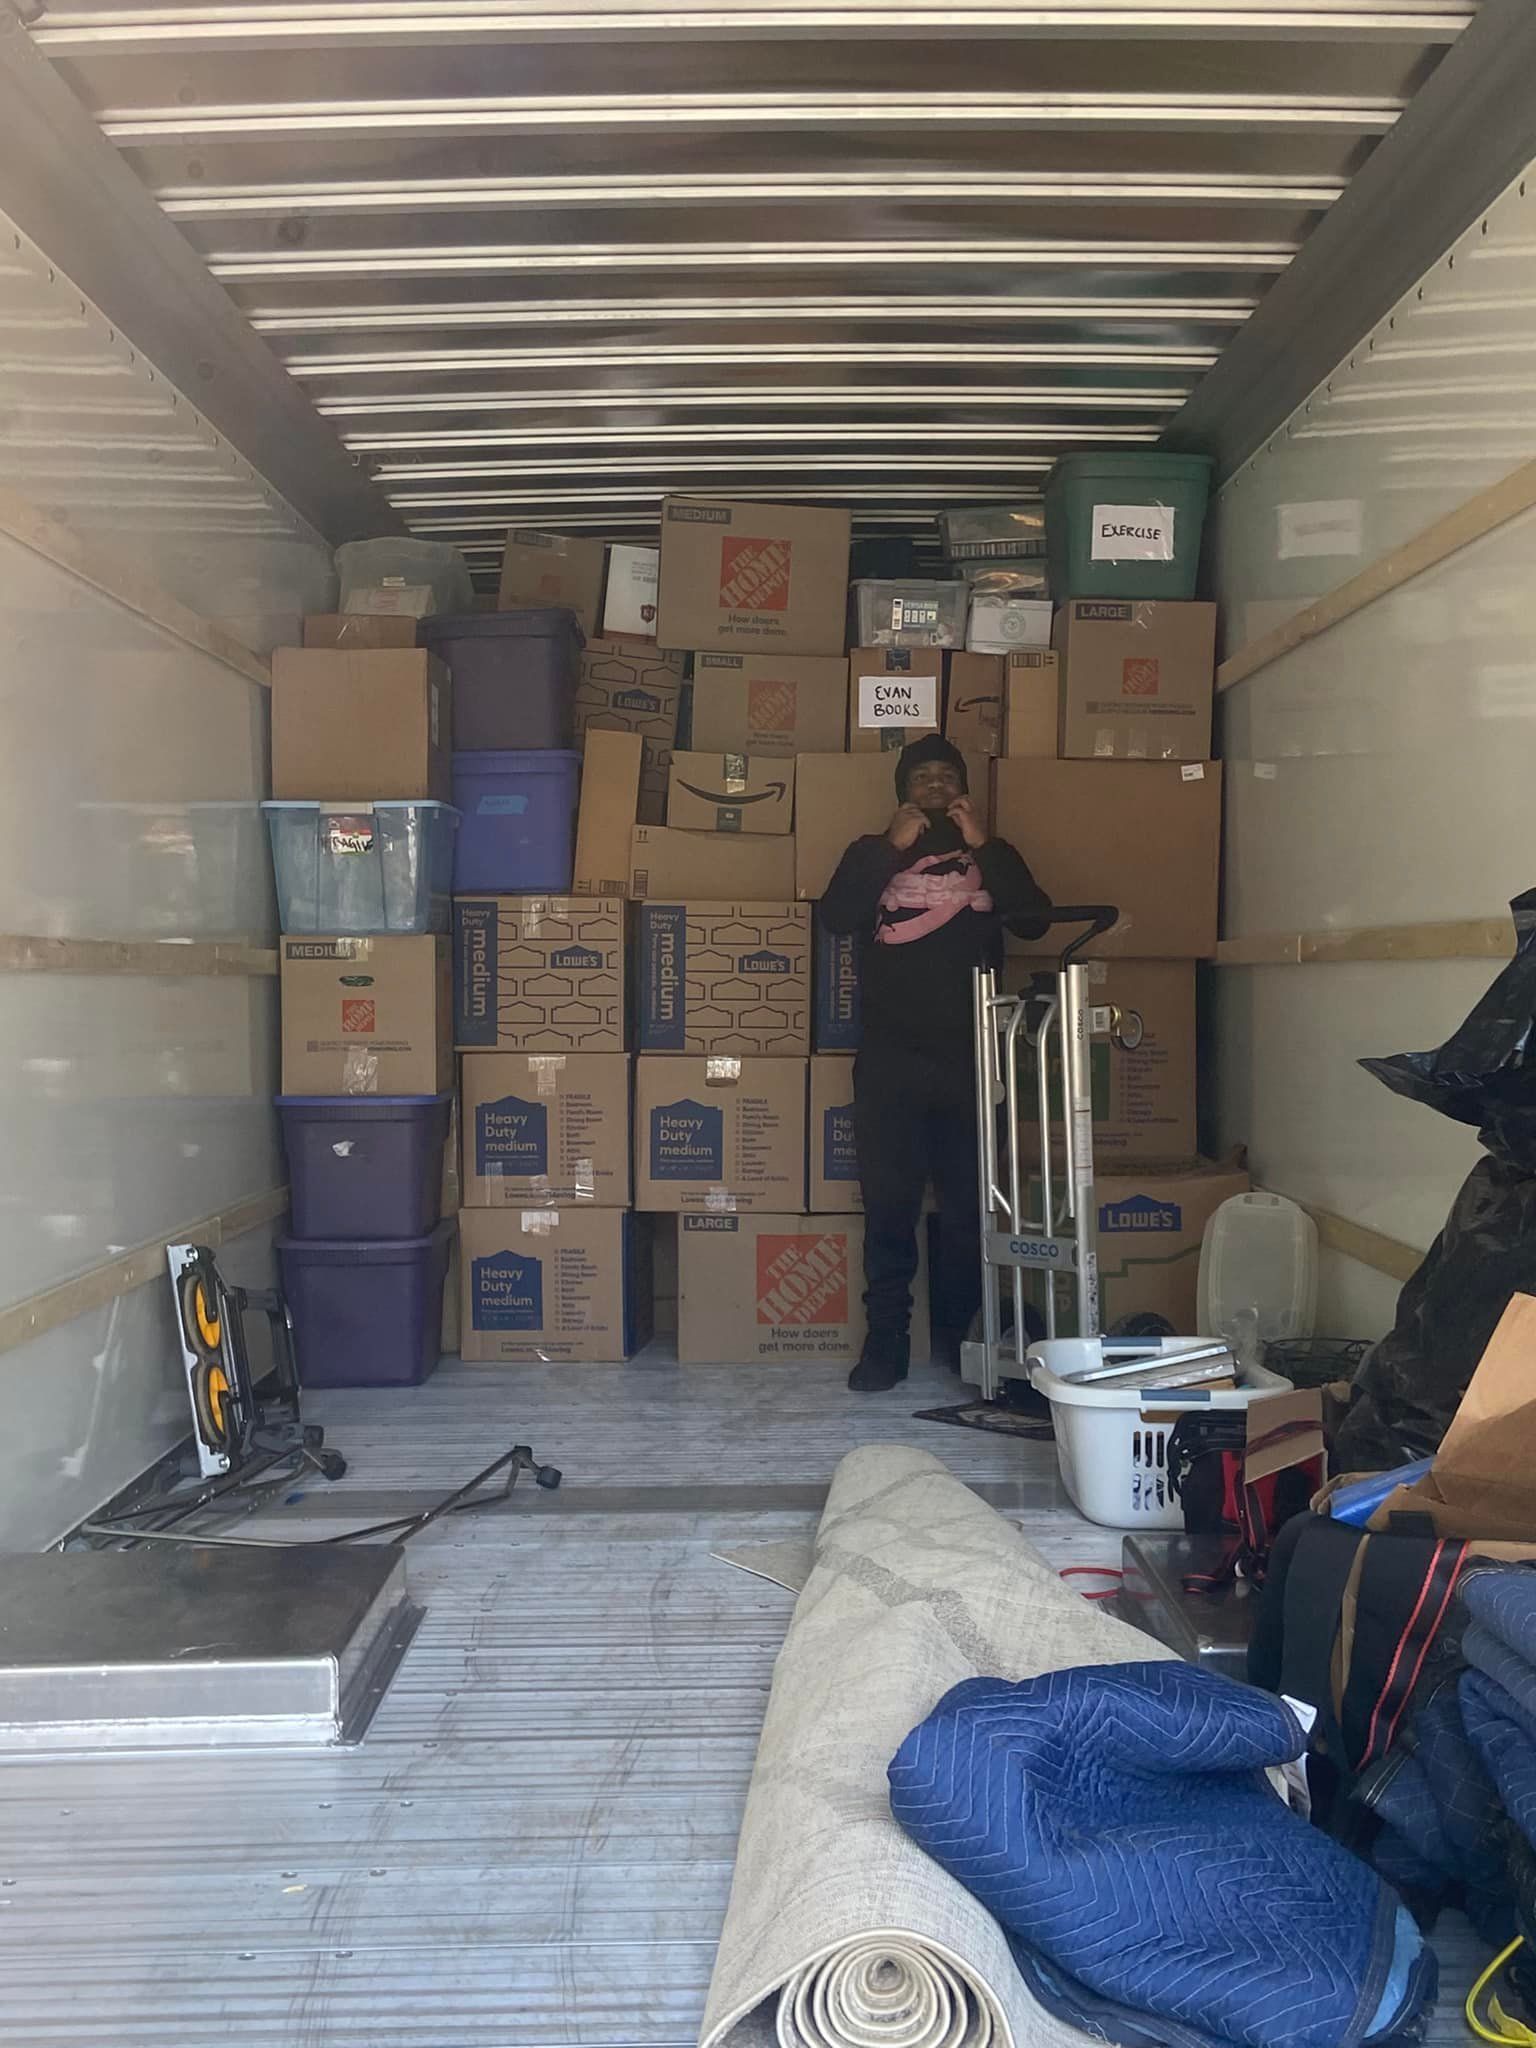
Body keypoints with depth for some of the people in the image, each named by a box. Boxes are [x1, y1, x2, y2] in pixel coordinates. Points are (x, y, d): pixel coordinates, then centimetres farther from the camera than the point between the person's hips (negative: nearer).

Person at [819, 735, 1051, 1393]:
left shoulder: (991, 855, 16)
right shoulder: (873, 853, 13)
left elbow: (1033, 919, -2)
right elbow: (836, 915, -6)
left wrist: (981, 846, -6)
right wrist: (894, 846, -9)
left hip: (971, 1058, 1)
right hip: (890, 1060, -1)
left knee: (969, 1207, 1)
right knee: (888, 1204, -2)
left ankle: (957, 1335, 15)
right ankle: (886, 1341, 6)